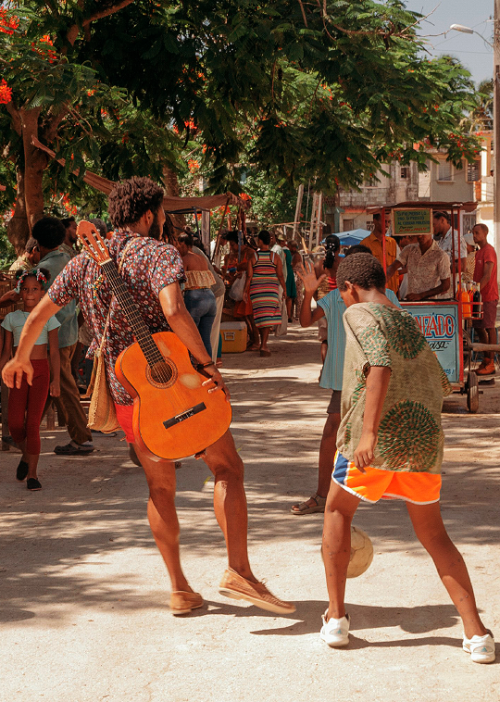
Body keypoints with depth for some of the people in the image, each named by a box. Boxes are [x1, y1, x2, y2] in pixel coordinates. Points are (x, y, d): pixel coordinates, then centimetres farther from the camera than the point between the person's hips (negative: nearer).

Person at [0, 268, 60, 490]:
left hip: (40, 372, -2)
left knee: (33, 424, -8)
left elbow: (54, 351, 4)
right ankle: (26, 455, 23)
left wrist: (55, 380, -3)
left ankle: (32, 474, 1)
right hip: (19, 372, 2)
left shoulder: (48, 318, 5)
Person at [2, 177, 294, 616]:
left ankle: (180, 589, 16)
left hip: (126, 392, 6)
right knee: (228, 467, 3)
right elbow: (174, 311, -29)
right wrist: (207, 363, -21)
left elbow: (38, 315, 16)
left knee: (161, 487, 16)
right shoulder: (158, 253, -10)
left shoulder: (85, 262, 8)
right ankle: (239, 571, -11)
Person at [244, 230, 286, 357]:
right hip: (271, 289, -1)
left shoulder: (253, 257, -2)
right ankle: (263, 345, -10)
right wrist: (285, 289, 9)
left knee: (260, 315, 11)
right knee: (268, 316, 0)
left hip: (256, 289, 1)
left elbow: (249, 276, -4)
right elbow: (280, 275, -2)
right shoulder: (275, 256, -2)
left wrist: (246, 291, 3)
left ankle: (263, 343, 19)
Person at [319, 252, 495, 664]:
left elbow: (380, 366, -18)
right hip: (424, 440, 6)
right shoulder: (411, 325, 20)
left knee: (338, 511, 18)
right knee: (433, 534, 14)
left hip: (376, 440, -5)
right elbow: (440, 384, 28)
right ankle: (476, 633, 2)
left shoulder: (361, 315, -1)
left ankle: (336, 616, 15)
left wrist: (369, 432, -25)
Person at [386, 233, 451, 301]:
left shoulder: (440, 255, -4)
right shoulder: (409, 250, 10)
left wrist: (420, 296, -10)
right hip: (410, 301, 4)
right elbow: (393, 267, 0)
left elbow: (446, 285, -4)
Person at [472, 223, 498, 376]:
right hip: (479, 296, 9)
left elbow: (487, 276, -19)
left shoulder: (489, 251, -12)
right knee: (479, 328, 10)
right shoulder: (479, 253, 18)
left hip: (489, 296, -9)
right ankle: (486, 360, 17)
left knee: (489, 328, -6)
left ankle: (491, 364, -4)